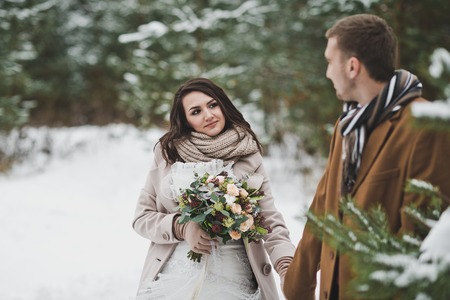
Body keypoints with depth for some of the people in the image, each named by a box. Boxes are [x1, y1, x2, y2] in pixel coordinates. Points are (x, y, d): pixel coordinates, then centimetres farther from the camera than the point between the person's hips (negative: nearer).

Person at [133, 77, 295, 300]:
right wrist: (181, 228, -14)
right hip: (175, 276, 1)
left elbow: (269, 219, -5)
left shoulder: (247, 157, 1)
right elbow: (142, 216, 5)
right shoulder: (167, 152, 2)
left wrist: (287, 266, -22)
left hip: (234, 280, 0)